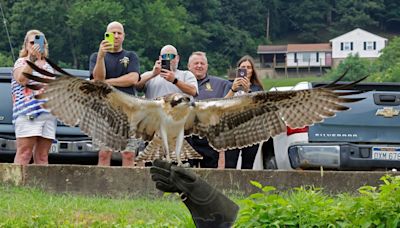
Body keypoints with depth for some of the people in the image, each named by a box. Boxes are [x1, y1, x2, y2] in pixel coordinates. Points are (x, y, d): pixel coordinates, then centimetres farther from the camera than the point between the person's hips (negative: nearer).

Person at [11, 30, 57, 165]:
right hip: (28, 113, -6)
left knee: (42, 156, 1)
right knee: (24, 153, -14)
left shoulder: (47, 66, 25)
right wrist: (32, 58, -18)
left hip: (49, 114, 6)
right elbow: (22, 79, -14)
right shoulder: (21, 62, 6)